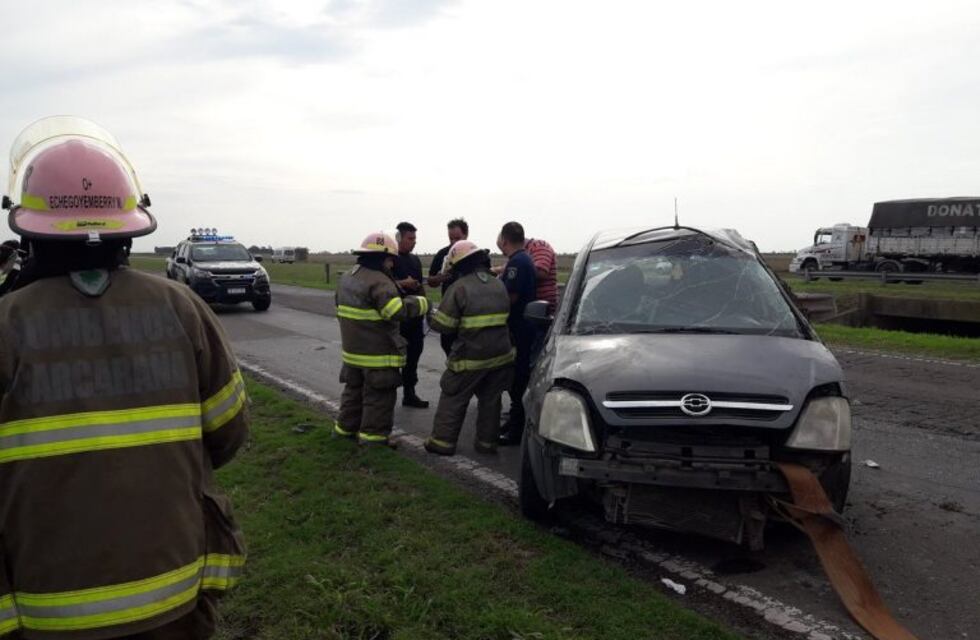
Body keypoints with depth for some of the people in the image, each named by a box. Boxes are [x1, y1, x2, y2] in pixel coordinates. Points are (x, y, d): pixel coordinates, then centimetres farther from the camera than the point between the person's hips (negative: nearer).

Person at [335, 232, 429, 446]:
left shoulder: (347, 278, 10)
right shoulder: (379, 282, -20)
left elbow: (341, 310, 20)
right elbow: (397, 311, -30)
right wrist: (421, 303, -17)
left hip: (352, 350, 9)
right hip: (378, 355, -9)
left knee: (354, 389, 22)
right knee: (379, 397, 3)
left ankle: (346, 428, 32)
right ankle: (373, 436, 8)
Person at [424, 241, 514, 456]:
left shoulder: (459, 287, -12)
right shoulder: (499, 285, 8)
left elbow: (441, 324, -11)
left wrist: (433, 315, 9)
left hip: (471, 357, -5)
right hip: (501, 355, 5)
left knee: (453, 398, 7)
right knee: (490, 399, 15)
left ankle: (442, 441, 11)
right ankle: (486, 442, 20)